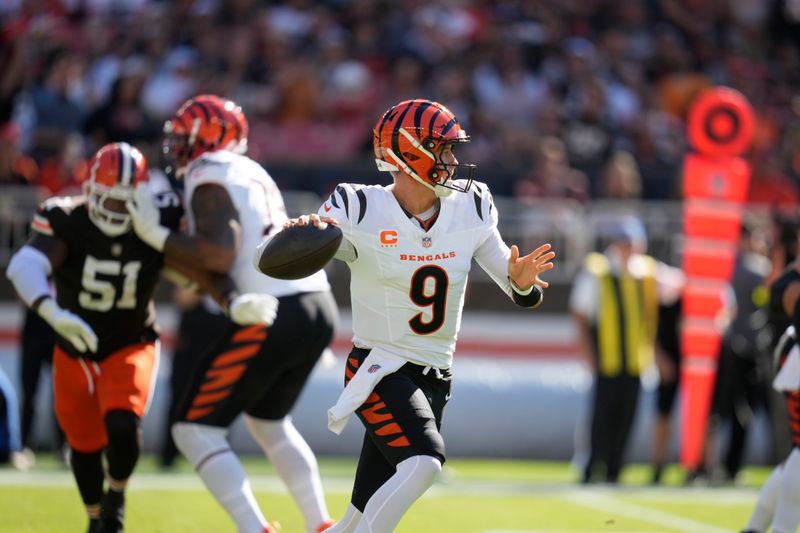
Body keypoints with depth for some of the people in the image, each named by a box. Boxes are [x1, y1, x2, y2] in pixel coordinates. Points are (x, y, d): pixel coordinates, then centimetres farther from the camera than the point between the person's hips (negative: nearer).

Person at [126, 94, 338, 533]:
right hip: (318, 306, 9)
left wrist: (157, 235, -11)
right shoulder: (251, 173, 20)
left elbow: (218, 256, -18)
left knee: (195, 430, -2)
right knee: (269, 422, 29)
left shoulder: (210, 178, -6)